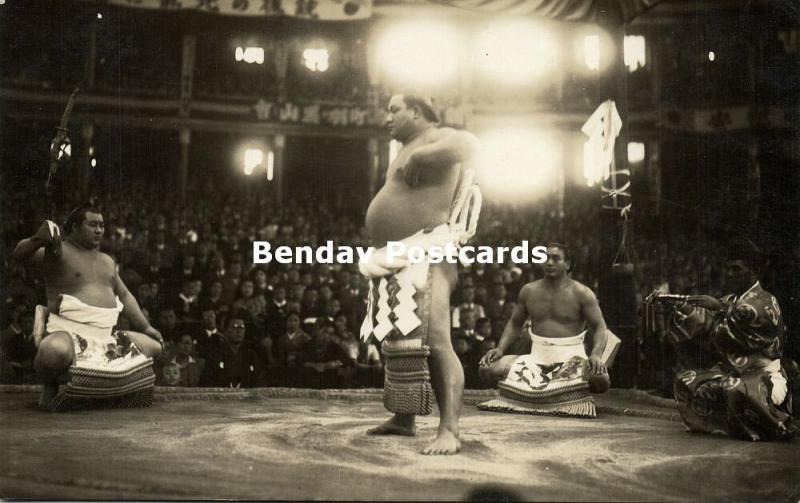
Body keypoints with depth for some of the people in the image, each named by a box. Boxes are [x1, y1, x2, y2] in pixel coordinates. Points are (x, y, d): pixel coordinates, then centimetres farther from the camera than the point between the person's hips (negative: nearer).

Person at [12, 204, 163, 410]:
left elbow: (124, 296, 23)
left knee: (154, 346, 5)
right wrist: (38, 240, -38)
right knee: (54, 352, -40)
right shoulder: (60, 251, -3)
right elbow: (20, 254, -16)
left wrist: (146, 327, 16)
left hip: (106, 336, 7)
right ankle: (49, 383, -4)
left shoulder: (106, 261, 19)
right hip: (69, 331, -7)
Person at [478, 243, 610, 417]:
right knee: (487, 369, -16)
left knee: (600, 380, -35)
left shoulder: (581, 293, -2)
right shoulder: (529, 291, 8)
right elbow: (515, 323, 17)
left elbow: (599, 327, -6)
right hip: (536, 357, 3)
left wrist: (596, 354, -25)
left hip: (570, 356, -3)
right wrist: (500, 348, 1)